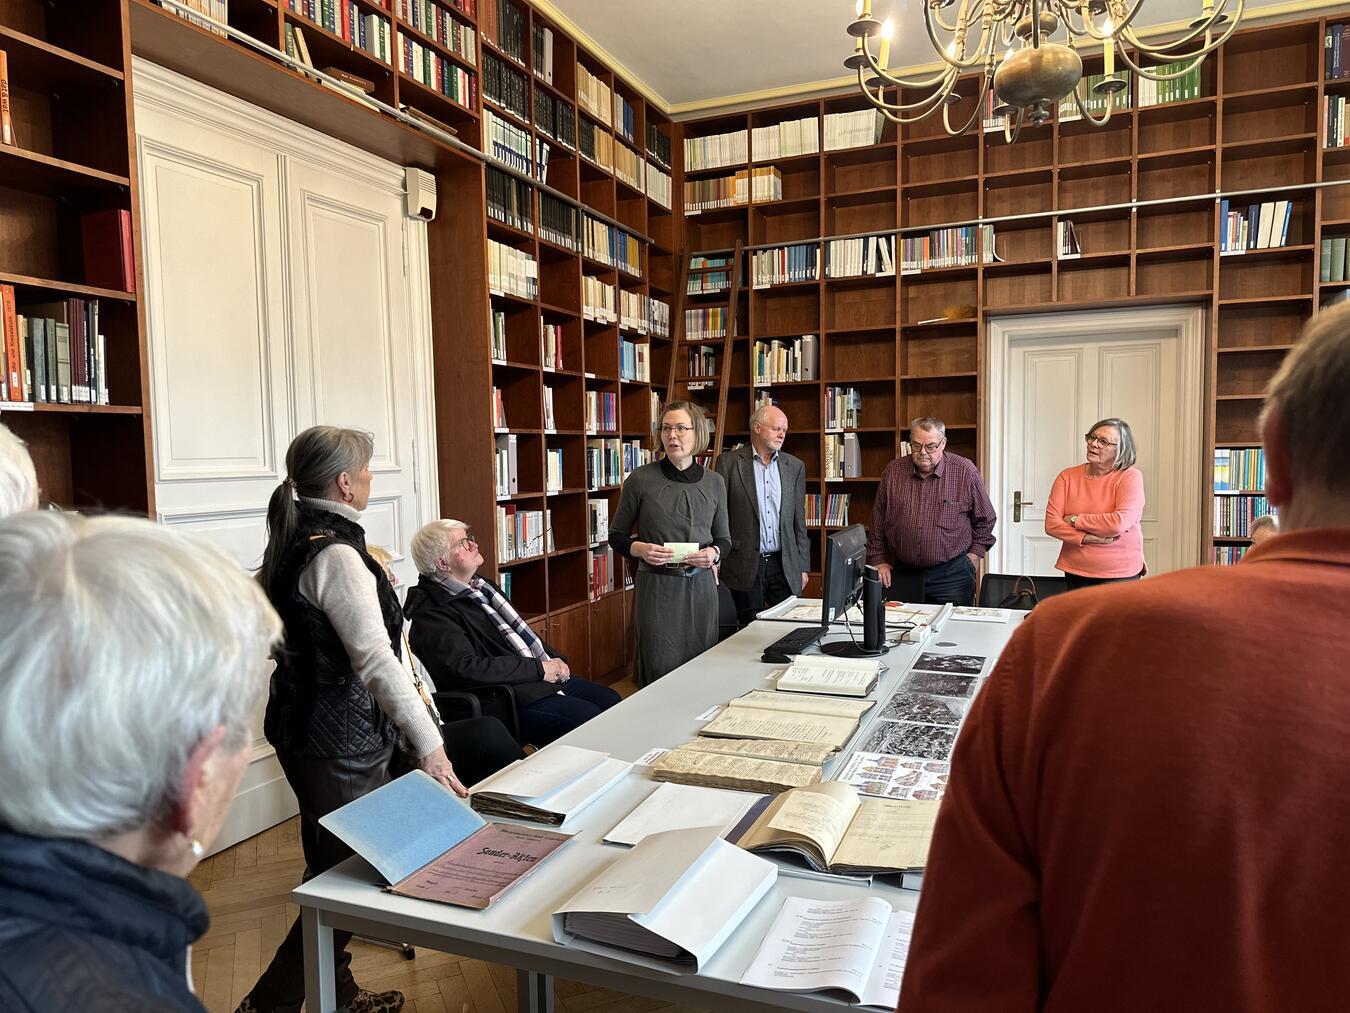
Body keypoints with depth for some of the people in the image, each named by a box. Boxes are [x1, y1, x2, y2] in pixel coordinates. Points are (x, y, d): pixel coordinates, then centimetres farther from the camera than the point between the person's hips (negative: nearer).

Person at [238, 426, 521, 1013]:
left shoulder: (292, 542, 7)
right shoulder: (337, 555, -23)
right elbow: (376, 660, -30)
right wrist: (429, 745, -31)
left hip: (304, 726, 10)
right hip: (340, 742, -10)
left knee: (330, 868, 21)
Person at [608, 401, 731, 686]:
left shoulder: (714, 483, 5)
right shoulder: (641, 479, -3)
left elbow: (724, 538, 14)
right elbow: (616, 536, 4)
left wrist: (714, 552, -8)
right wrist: (640, 549, -16)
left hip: (701, 585, 3)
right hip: (656, 586, -3)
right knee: (660, 672, -1)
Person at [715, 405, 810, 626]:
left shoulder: (795, 466, 9)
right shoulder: (729, 463, -2)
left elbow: (799, 519, 11)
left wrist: (803, 566, 9)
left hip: (785, 565, 3)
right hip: (745, 565, -3)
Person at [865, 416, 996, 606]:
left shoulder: (965, 472, -3)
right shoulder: (893, 471, 3)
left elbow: (985, 519, 8)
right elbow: (877, 522, 9)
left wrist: (975, 554, 3)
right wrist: (879, 560, 6)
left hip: (951, 574, -2)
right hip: (902, 572, 2)